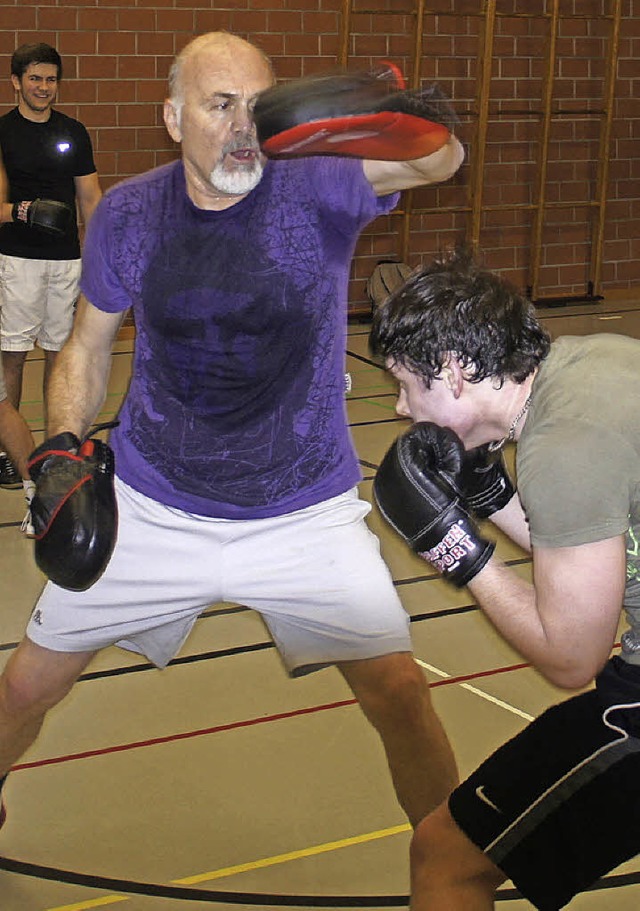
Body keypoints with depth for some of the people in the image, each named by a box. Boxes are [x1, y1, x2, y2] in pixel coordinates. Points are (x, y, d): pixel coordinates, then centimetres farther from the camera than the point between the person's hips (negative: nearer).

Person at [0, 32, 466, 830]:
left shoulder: (317, 189, -14)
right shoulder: (127, 214, -6)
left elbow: (438, 162, -33)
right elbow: (88, 346, 7)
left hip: (305, 517, -1)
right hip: (148, 510, 2)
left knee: (400, 696, -5)